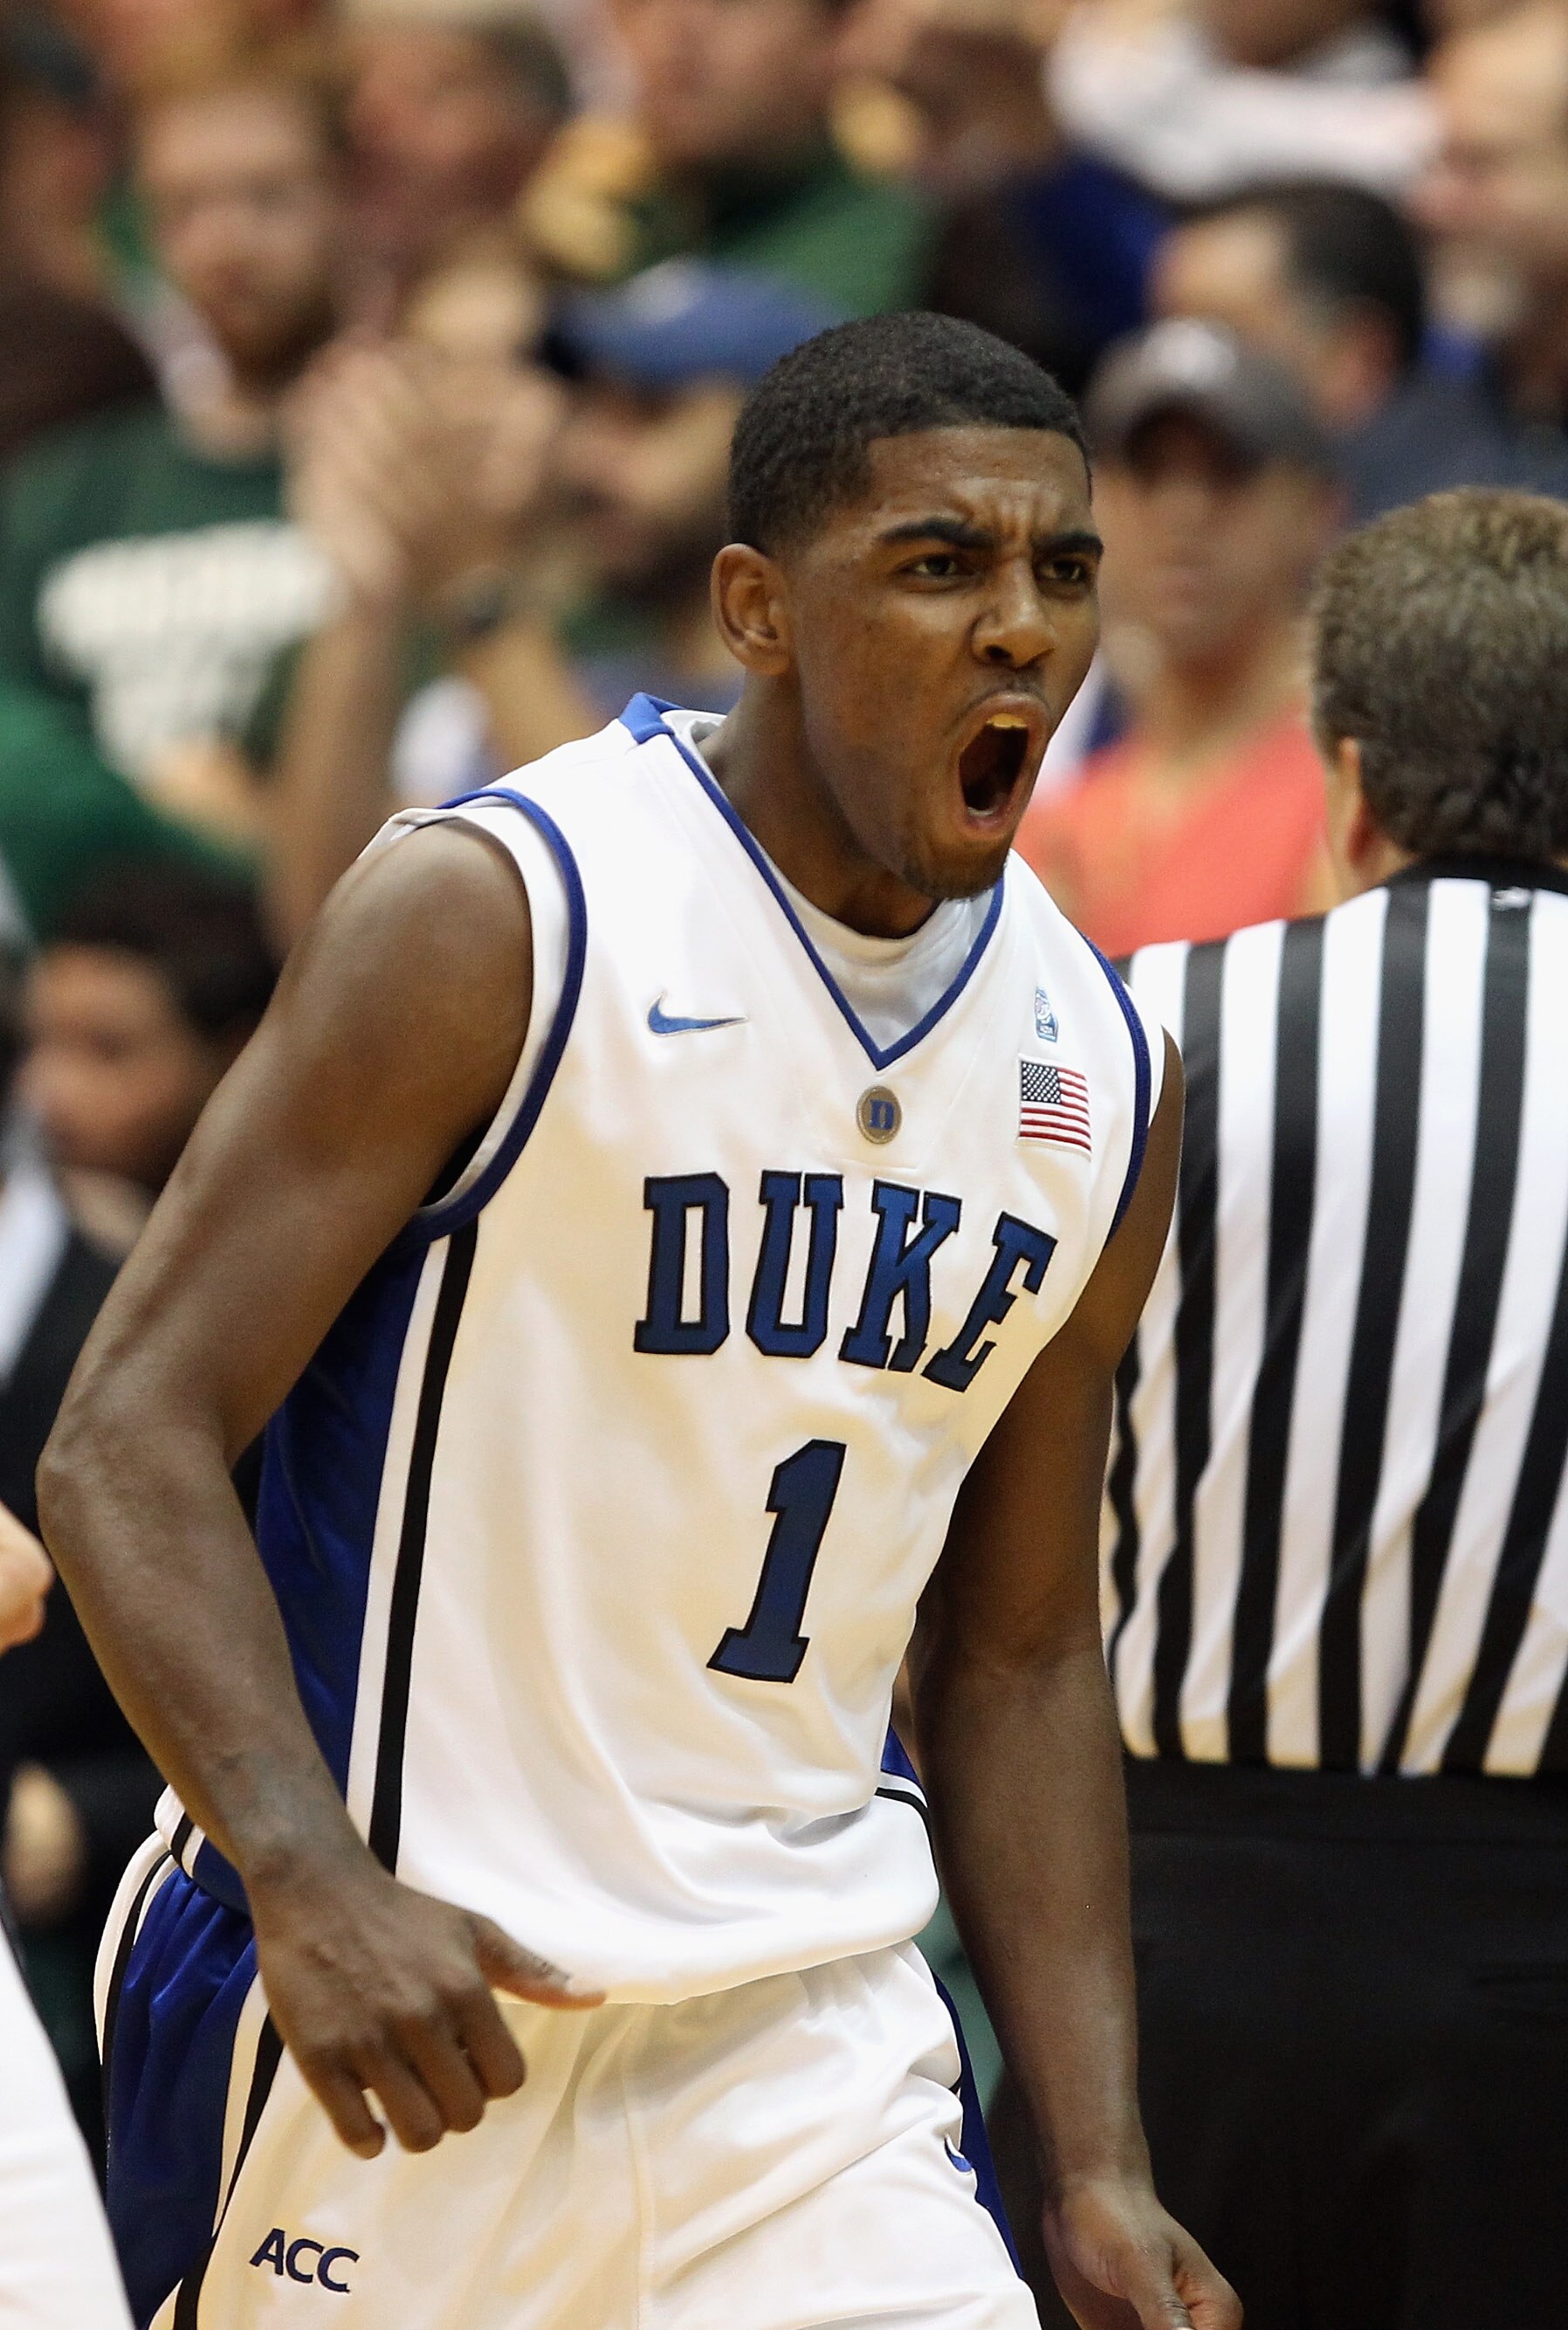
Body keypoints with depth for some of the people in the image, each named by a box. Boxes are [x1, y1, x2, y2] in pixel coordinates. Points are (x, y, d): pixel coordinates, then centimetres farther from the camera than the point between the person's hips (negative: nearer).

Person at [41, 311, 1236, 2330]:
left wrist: (1097, 2166, 8)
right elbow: (124, 1444, -14)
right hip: (407, 2009, -5)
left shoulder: (1100, 1074, 8)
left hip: (812, 2039, 5)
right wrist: (312, 1884, -28)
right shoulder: (496, 921, -10)